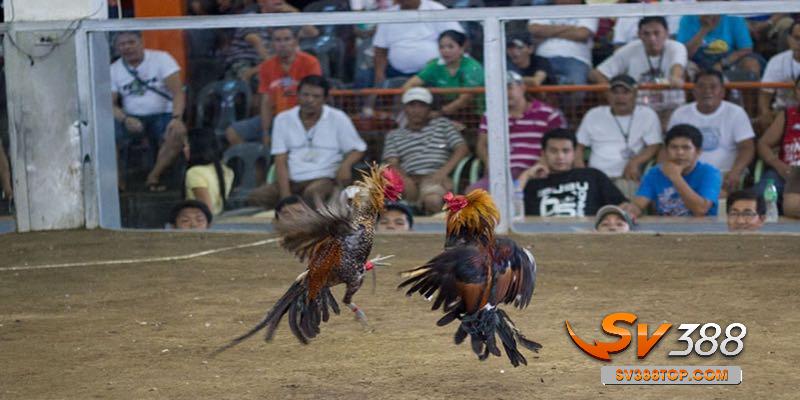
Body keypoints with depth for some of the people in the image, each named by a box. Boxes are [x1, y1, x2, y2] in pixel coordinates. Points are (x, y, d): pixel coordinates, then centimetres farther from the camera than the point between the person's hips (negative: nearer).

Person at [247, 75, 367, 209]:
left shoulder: (338, 119, 5)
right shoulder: (283, 119, 8)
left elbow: (357, 149, 9)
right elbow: (280, 161, 4)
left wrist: (346, 165, -16)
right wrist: (285, 196, -10)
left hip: (324, 179, -2)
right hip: (291, 181, 3)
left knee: (313, 192, -38)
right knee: (256, 196, -25)